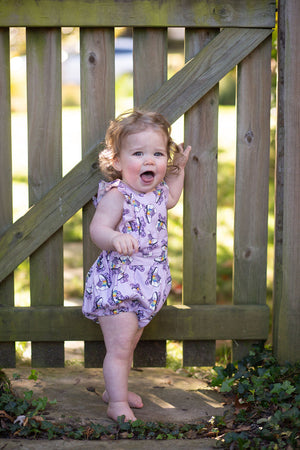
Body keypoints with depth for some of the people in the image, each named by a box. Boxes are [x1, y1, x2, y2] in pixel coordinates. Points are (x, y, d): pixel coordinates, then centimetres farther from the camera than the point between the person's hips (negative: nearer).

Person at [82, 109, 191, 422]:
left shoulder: (157, 192, 5)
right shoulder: (116, 196, -20)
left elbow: (170, 199, 31)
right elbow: (97, 229, -33)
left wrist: (179, 168, 25)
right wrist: (115, 238, -53)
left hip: (147, 288, 8)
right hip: (117, 285, -8)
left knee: (129, 344, 21)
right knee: (119, 347, -4)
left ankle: (115, 389, 38)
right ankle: (117, 403, 9)